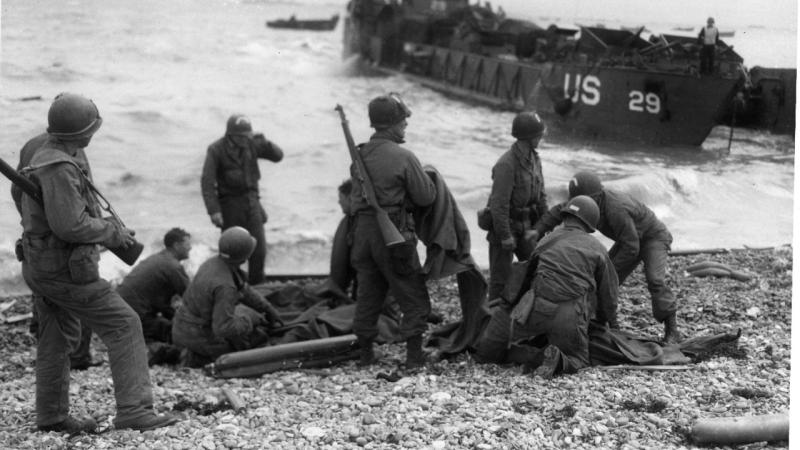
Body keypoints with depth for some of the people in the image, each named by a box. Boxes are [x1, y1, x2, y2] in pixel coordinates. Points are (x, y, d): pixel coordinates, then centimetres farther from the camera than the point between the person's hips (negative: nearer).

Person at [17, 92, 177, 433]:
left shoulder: (48, 154, 9)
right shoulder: (59, 167, -24)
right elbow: (70, 224, -30)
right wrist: (113, 233, -15)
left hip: (41, 265, 10)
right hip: (63, 270, -10)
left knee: (58, 339, 19)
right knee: (124, 326, -7)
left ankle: (51, 415, 28)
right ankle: (133, 410, -11)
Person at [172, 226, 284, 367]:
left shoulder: (213, 262, -1)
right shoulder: (224, 286, -30)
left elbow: (243, 289, 14)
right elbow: (224, 328, -30)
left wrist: (268, 308, 14)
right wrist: (252, 320, -14)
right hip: (201, 338, -8)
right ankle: (201, 356, -2)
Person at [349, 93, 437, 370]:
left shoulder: (359, 155, 6)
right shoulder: (402, 157, -15)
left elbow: (355, 196, 11)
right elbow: (426, 196, -10)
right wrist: (427, 177, 8)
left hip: (363, 231, 6)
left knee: (368, 292, 15)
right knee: (413, 296, 5)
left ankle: (365, 353, 21)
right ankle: (414, 356, 3)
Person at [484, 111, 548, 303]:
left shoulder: (534, 159, 2)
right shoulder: (506, 164, -24)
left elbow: (540, 194, 11)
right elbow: (499, 203, -24)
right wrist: (505, 237, -22)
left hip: (524, 225, 8)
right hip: (504, 225, -8)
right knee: (501, 275, 1)